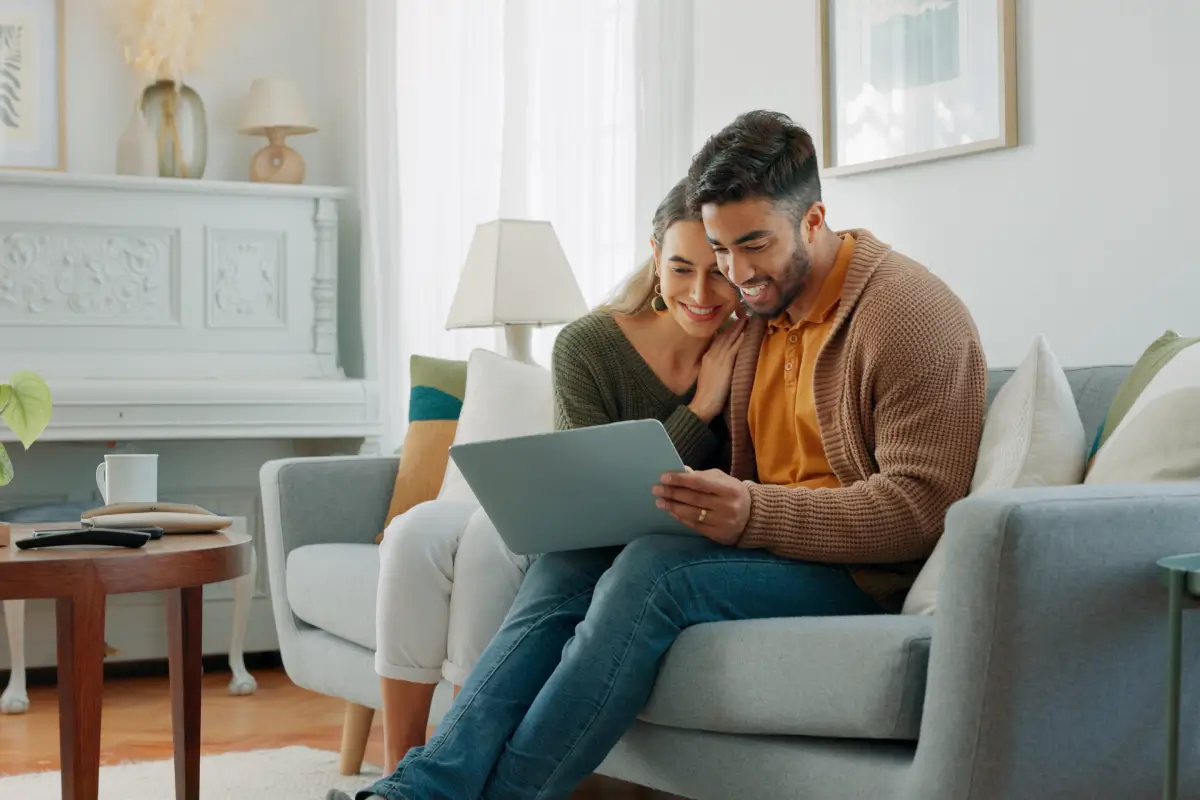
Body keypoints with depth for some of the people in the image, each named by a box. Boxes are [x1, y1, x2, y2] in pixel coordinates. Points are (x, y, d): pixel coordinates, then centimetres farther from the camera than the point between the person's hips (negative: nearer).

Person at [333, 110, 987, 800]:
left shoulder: (909, 314, -10)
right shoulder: (762, 310, 16)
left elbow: (920, 509, -18)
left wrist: (755, 513, -29)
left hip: (861, 569, -7)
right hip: (762, 544, 8)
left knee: (653, 569, -31)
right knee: (566, 564, -14)